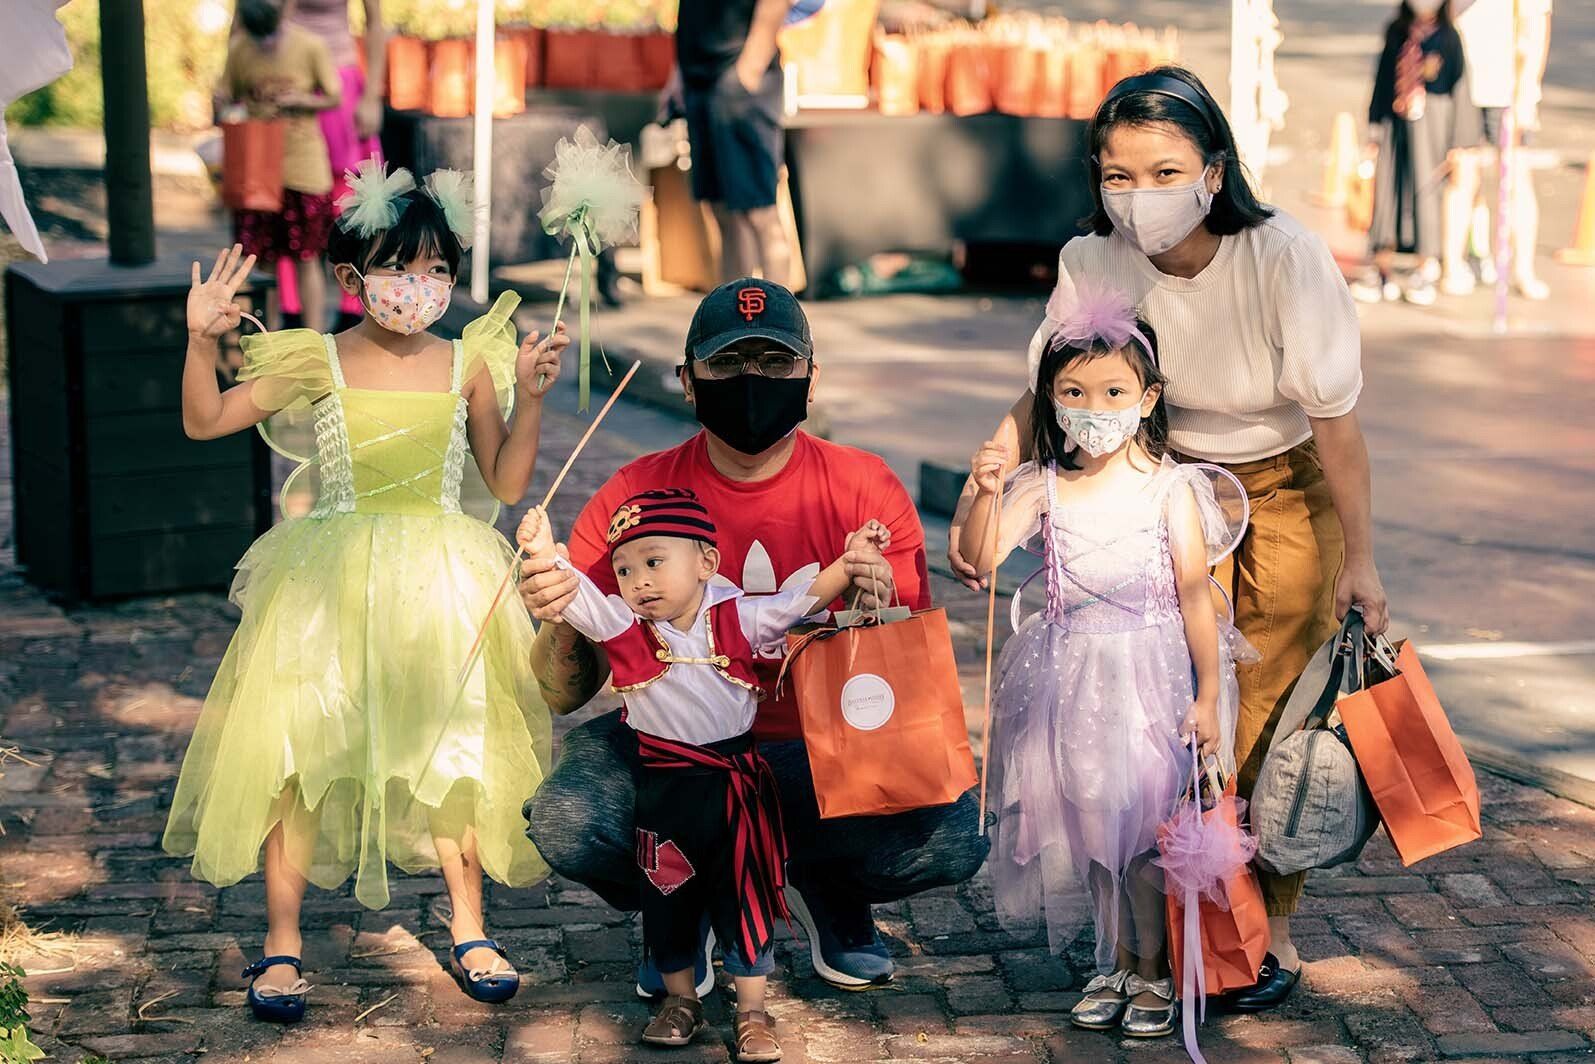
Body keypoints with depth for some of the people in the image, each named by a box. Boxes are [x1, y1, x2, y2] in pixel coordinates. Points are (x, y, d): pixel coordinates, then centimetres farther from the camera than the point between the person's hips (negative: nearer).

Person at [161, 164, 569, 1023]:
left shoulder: (467, 365, 1)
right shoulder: (319, 362, -4)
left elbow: (506, 483, 4)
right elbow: (205, 421, -3)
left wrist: (529, 395, -6)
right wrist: (202, 340, -17)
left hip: (441, 585, 2)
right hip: (331, 586, -2)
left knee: (456, 744, 8)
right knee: (300, 747, -1)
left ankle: (467, 929, 24)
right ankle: (282, 943, 12)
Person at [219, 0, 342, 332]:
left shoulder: (310, 47, -7)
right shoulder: (238, 49, 0)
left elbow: (335, 98, 0)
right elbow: (224, 99, 9)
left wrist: (301, 100, -18)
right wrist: (229, 112, -14)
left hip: (302, 164, -2)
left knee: (306, 257, 2)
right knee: (261, 256, 5)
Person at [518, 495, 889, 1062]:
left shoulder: (736, 618, -4)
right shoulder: (623, 627, -5)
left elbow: (799, 602, -4)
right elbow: (578, 598, -19)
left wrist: (846, 564, -18)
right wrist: (546, 556, -37)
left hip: (737, 782, -1)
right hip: (666, 787, 1)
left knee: (744, 894, 3)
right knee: (667, 894, 11)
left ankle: (752, 1010, 14)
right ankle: (680, 998, 29)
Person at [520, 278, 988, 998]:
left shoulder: (866, 492, -6)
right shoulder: (632, 499, -6)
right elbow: (564, 694, -5)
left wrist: (881, 618, -27)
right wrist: (565, 626, -27)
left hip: (825, 756, 0)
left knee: (954, 833, -27)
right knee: (561, 821, -30)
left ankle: (823, 887, 11)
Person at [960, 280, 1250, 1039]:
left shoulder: (1169, 488, -8)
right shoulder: (1045, 488, -1)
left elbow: (1195, 597, -6)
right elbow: (980, 559, -11)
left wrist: (1207, 693, -7)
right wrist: (986, 493, -27)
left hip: (1152, 672, -3)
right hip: (1073, 676, 3)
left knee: (1145, 825, -3)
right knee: (1089, 821, 11)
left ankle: (1154, 970, 15)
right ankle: (1115, 961, 28)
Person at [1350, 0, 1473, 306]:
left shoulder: (1448, 38, -3)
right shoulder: (1396, 34, 6)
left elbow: (1460, 89, -2)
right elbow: (1382, 80, 12)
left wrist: (1456, 144, -4)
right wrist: (1375, 131, 10)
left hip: (1432, 123, -3)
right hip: (1396, 123, 3)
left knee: (1426, 190, -1)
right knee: (1387, 189, 3)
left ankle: (1425, 270, 10)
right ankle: (1382, 269, 11)